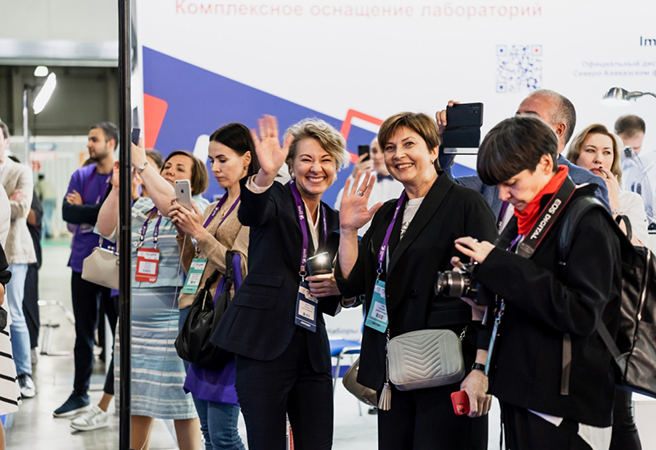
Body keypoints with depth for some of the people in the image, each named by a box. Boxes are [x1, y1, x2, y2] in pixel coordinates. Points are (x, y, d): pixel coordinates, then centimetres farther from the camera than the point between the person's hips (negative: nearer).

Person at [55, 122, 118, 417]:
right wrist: (98, 214, -13)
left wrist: (83, 209, -8)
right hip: (83, 263, 5)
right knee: (83, 333, 13)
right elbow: (67, 212, -1)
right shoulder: (81, 176, 9)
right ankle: (80, 394, 23)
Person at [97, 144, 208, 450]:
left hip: (174, 319, -6)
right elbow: (106, 229, 4)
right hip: (134, 318, 6)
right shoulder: (140, 207, 16)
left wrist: (142, 165, -20)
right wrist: (117, 187, -6)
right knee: (136, 400, 10)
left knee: (181, 399, -2)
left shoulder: (198, 207, -2)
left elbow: (171, 203, -22)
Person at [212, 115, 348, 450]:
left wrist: (336, 288, 0)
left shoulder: (333, 221, 17)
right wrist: (265, 175, -46)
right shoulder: (276, 199, 0)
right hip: (265, 345, -6)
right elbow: (251, 213, -27)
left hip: (312, 350, 6)